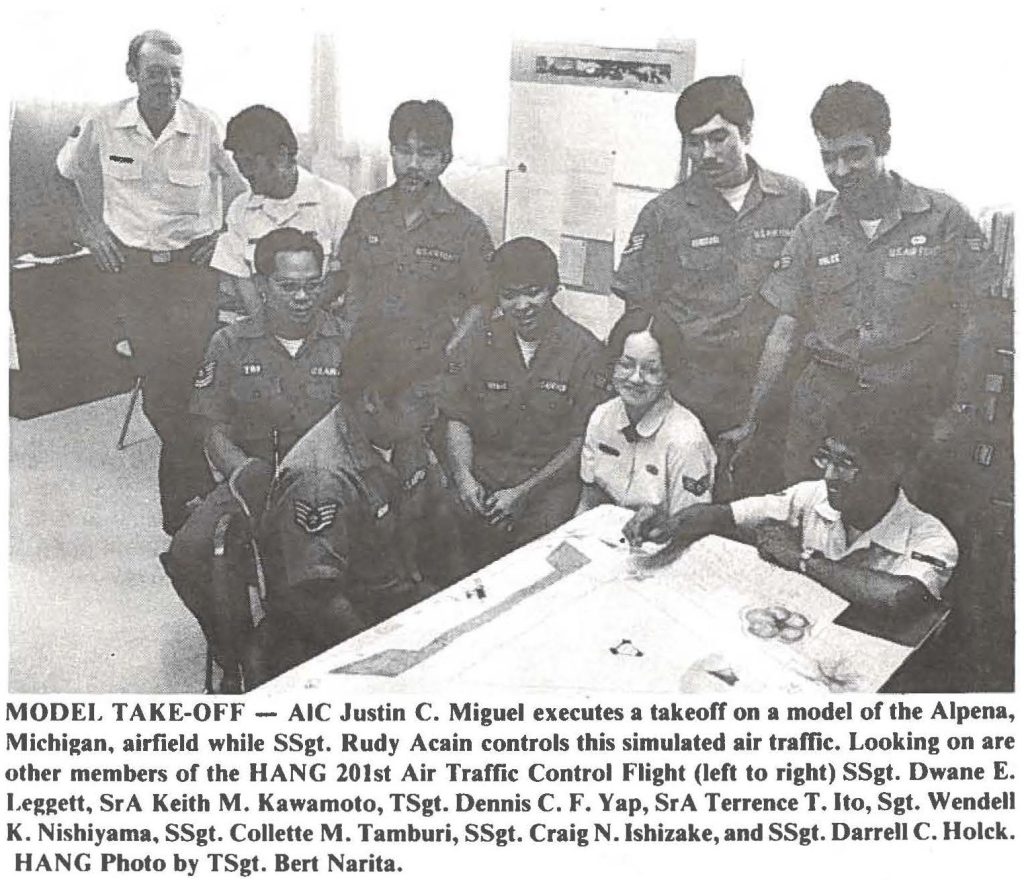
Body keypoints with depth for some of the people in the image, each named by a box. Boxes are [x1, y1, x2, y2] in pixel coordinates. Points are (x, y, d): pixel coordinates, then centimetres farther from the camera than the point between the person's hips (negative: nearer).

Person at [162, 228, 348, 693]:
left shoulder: (347, 342, 2)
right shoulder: (231, 344, 5)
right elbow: (216, 431, 6)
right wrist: (241, 469, -16)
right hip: (251, 480, 2)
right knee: (188, 551, -24)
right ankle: (236, 662, -2)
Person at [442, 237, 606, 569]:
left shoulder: (584, 350, -4)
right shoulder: (478, 342, 6)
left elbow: (584, 440, -5)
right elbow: (458, 420, 8)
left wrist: (523, 492, -12)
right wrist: (463, 477, -12)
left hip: (553, 478, -3)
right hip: (485, 475, 3)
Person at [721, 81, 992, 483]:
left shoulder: (945, 219, -1)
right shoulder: (813, 230, 8)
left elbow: (969, 324, 0)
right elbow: (785, 328, 7)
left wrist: (961, 419, -9)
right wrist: (750, 420, 2)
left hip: (917, 403, -2)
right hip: (825, 405, 2)